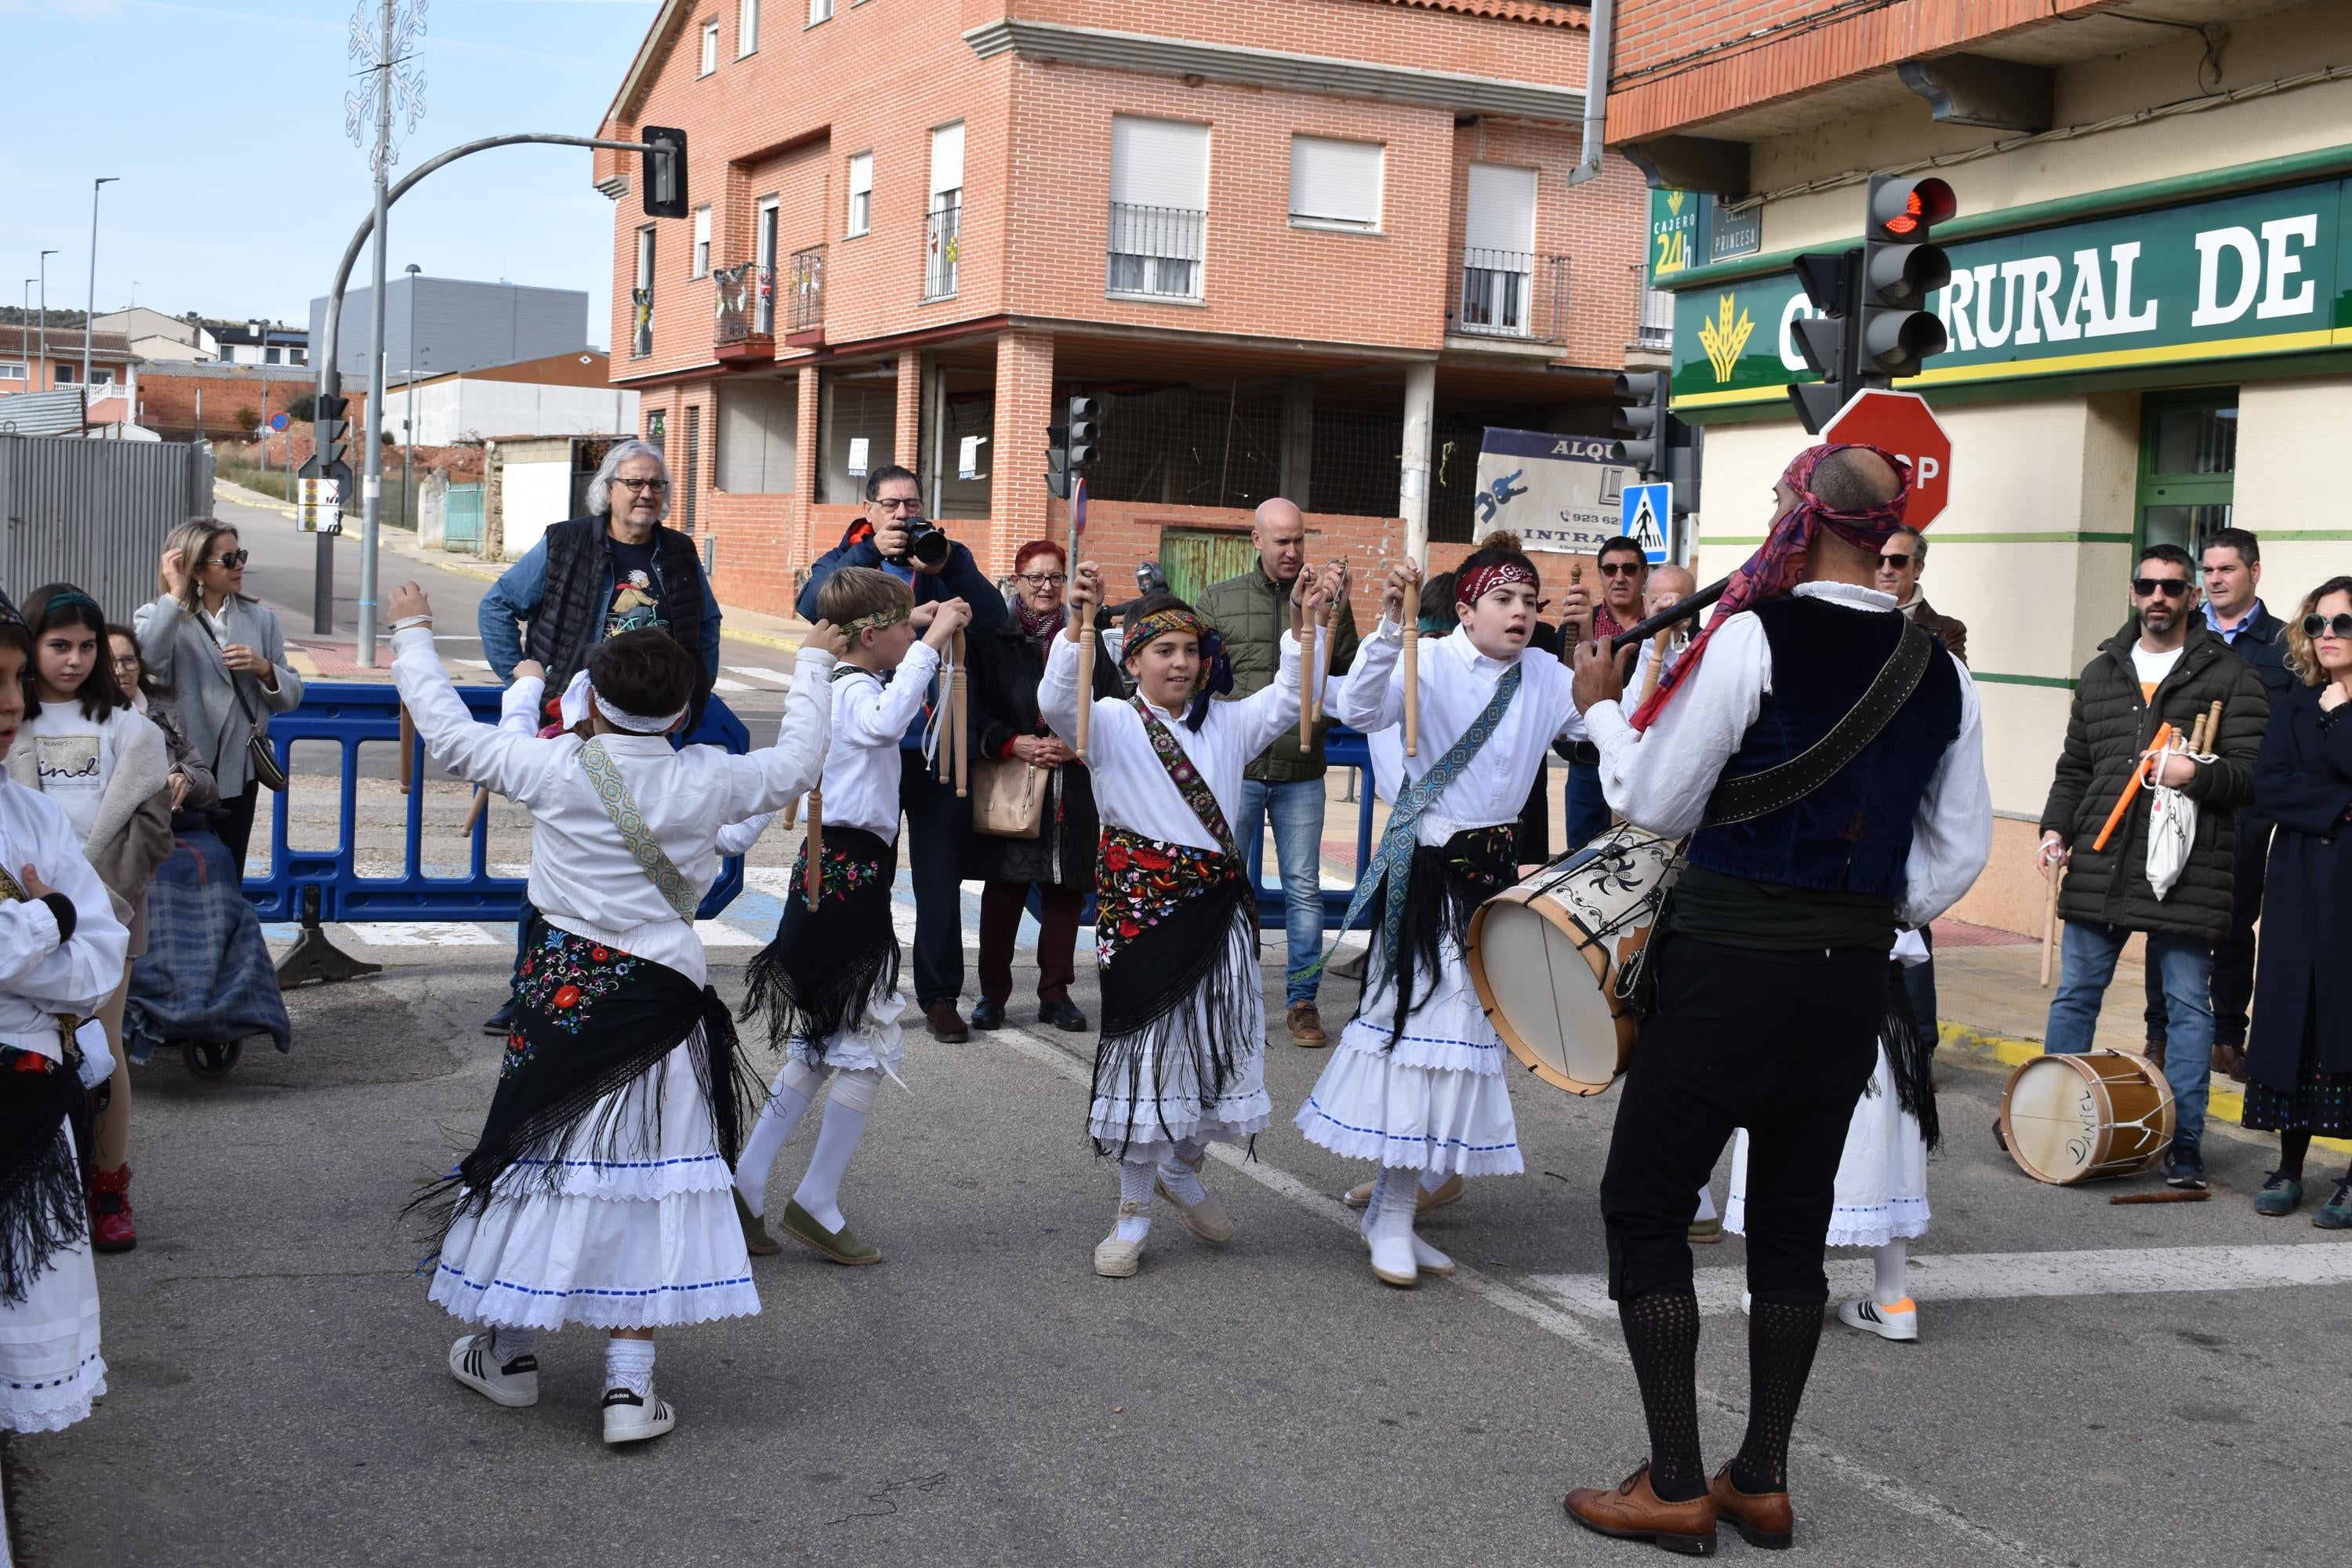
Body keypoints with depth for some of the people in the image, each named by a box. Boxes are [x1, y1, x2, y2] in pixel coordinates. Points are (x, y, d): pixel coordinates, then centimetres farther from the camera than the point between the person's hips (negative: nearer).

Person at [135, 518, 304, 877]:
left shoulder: (261, 619, 11)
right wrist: (175, 596, -20)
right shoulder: (158, 616, 1)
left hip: (237, 776, 3)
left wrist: (265, 670, -9)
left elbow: (291, 697, 11)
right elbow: (147, 663, -23)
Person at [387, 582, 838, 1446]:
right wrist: (812, 667, 27)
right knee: (645, 1174, 6)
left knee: (539, 1154, 14)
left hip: (562, 989, 0)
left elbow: (451, 734, 2)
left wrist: (412, 635, 16)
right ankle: (630, 1383, 6)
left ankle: (510, 1351, 28)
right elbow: (796, 762, 12)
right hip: (660, 1006, 0)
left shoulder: (557, 769, -10)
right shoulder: (709, 780, -6)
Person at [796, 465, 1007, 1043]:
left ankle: (940, 996, 13)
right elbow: (813, 605, -14)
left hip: (941, 741, 1)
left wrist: (945, 568, -21)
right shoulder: (849, 559, 7)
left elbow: (992, 617, -6)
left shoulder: (950, 559, 10)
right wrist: (871, 553, -25)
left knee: (940, 876, 5)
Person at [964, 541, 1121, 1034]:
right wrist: (1012, 742, -13)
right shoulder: (993, 637, 4)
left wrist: (1077, 746, -8)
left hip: (1074, 786, 2)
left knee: (1066, 891, 4)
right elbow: (975, 706, -1)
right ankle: (993, 994, 9)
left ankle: (1055, 993, 14)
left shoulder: (1086, 639, 10)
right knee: (1004, 887, 0)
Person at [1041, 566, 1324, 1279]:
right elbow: (1058, 703, -21)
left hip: (1218, 911, 4)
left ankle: (1181, 1169, 36)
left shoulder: (1225, 724, 11)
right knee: (1147, 1049, 1)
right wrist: (1078, 625, -36)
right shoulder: (1112, 724, -2)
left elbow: (1289, 698, 3)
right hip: (1140, 907, -4)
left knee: (1220, 1044, 8)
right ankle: (1134, 1213, 15)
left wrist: (1305, 628, -13)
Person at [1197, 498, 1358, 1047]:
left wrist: (1320, 722, -8)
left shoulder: (1331, 601, 6)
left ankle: (1302, 1001, 12)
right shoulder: (1218, 600, 6)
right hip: (1235, 769, 0)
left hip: (1302, 773, 0)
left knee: (1303, 889, 3)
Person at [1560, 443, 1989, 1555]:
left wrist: (1601, 708, 9)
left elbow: (1657, 802, -7)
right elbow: (1960, 848, 10)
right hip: (1852, 981, 6)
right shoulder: (1937, 670, 4)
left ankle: (1675, 1487, 7)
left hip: (1729, 966, -6)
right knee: (1793, 1223, 15)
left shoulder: (1753, 637, -14)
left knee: (1644, 1207, 5)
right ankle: (1762, 1481, 23)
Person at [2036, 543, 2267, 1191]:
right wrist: (2056, 828, 6)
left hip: (2187, 871, -4)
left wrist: (2197, 773, -22)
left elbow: (2252, 773, -3)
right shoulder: (2100, 673, 16)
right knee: (2074, 995, 9)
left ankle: (2183, 1145, 9)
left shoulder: (2231, 677, 3)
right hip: (2099, 864, 4)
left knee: (2189, 1005, 1)